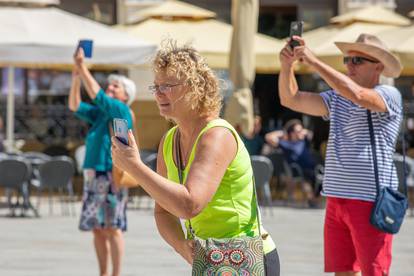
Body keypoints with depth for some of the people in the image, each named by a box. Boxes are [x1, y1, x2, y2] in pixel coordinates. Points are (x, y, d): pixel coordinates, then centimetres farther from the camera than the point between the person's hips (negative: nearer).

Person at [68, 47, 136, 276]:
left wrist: (83, 68, -15)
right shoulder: (100, 113, 16)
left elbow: (96, 95, -15)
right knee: (97, 229, 7)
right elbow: (75, 106, 10)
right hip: (93, 175, 8)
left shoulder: (121, 110, -5)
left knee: (112, 228, -7)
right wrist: (76, 78, 0)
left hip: (112, 175, -8)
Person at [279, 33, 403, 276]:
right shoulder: (336, 100, 15)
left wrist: (314, 61, -23)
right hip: (337, 199, 7)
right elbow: (291, 99, 12)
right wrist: (287, 65, -7)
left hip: (370, 201, -6)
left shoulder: (389, 95, -5)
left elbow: (357, 94, -25)